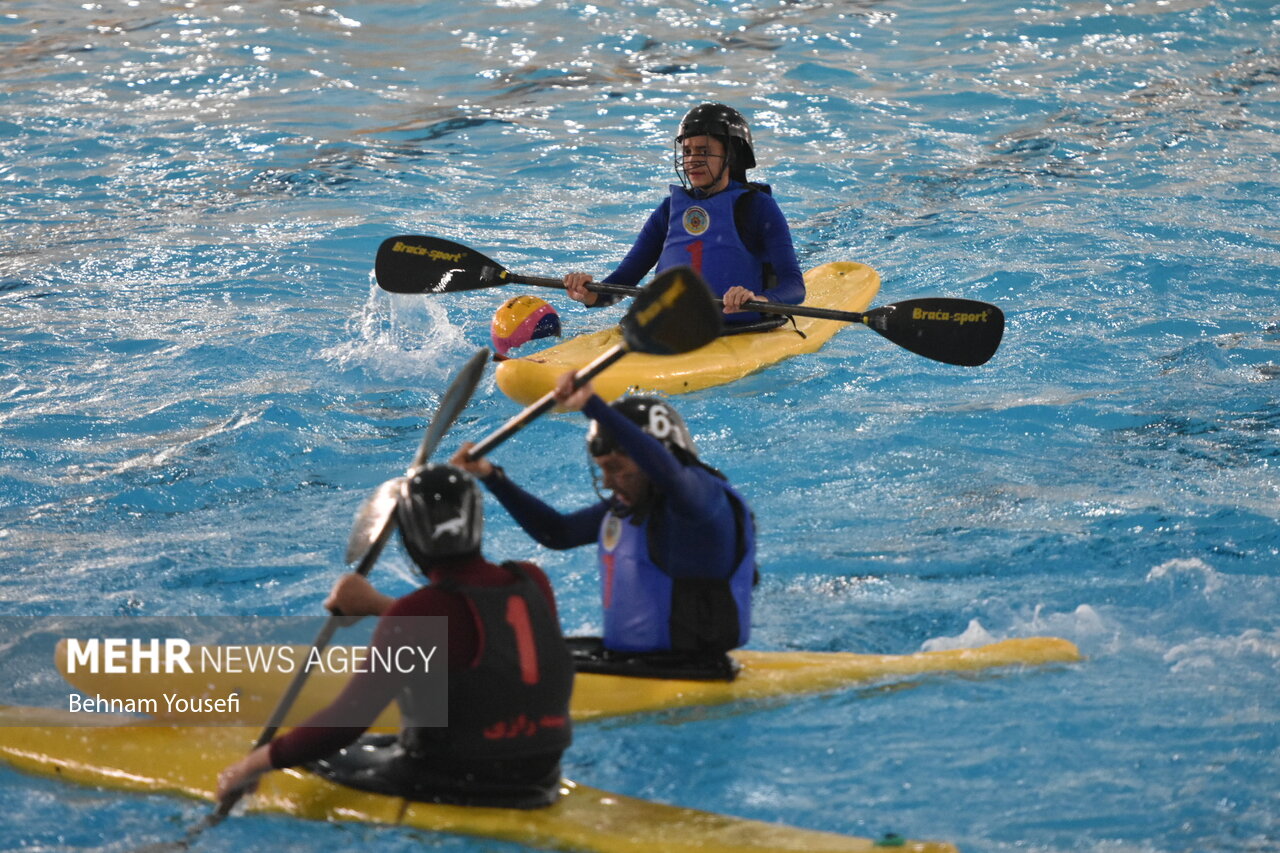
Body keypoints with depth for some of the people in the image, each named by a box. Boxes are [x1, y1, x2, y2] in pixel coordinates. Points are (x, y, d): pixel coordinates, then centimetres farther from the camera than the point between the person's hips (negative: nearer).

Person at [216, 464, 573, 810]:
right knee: (378, 744, 28)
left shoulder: (419, 612, -19)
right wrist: (380, 605, 26)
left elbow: (346, 722, -19)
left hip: (454, 786, -6)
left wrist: (259, 763, -8)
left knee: (317, 756, 16)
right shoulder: (534, 582, -1)